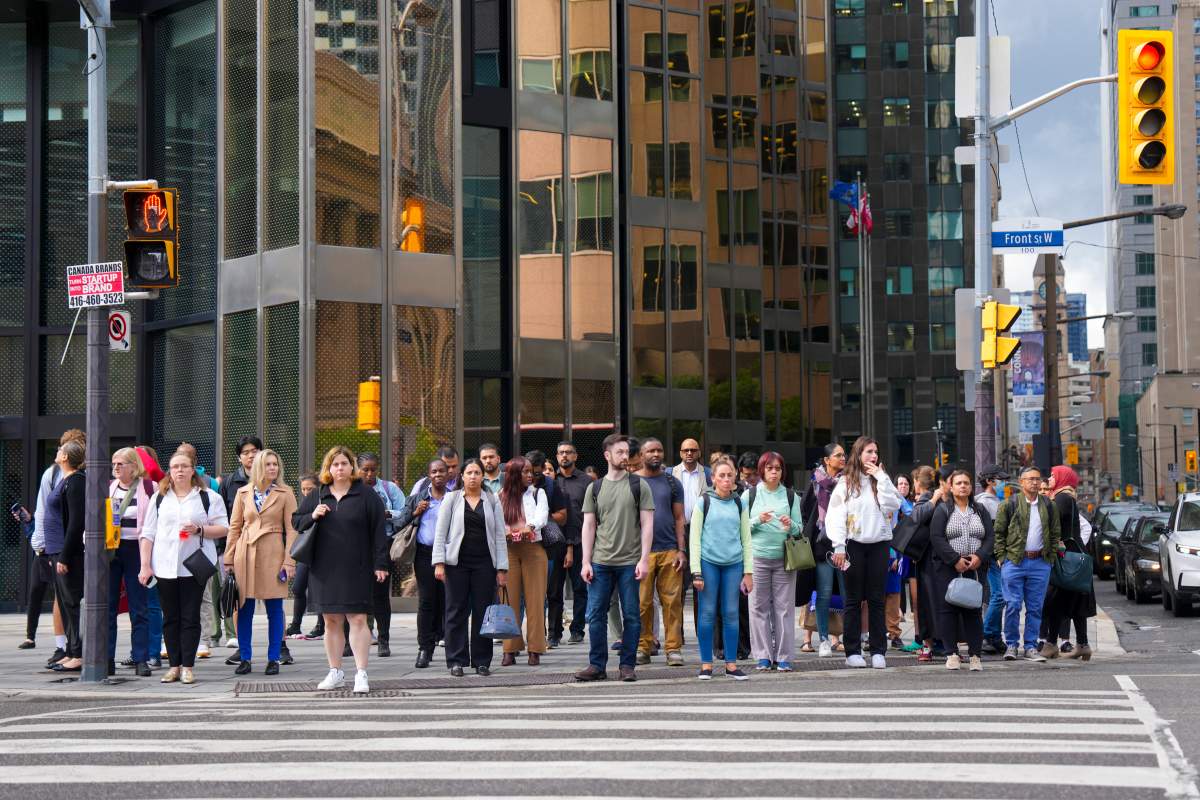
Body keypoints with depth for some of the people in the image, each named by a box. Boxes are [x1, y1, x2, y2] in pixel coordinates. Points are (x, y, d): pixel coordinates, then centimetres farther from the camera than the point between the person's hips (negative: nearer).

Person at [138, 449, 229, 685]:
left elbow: (223, 529, 2)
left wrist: (199, 529, -14)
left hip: (193, 566, -2)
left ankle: (187, 667, 1)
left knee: (190, 618, -3)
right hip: (165, 566, 3)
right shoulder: (159, 498, 14)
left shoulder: (208, 498, 6)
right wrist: (145, 565, 4)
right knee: (170, 618, 4)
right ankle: (174, 665, 9)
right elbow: (148, 533, 12)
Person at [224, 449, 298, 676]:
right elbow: (234, 527, 11)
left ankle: (273, 659, 8)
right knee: (244, 609, 4)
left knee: (274, 610, 1)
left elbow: (291, 529, 0)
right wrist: (229, 559, 5)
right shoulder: (243, 493, 8)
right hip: (245, 554, 2)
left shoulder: (285, 494, 2)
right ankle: (245, 659, 12)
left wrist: (289, 561, -8)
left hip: (273, 554, -2)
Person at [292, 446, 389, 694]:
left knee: (357, 620, -8)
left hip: (356, 569, -4)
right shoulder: (316, 497, 11)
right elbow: (296, 522, 16)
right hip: (324, 569, 4)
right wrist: (312, 516, -6)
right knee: (331, 621, 8)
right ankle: (335, 673, 16)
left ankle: (361, 674, -6)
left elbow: (379, 531, -1)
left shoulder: (367, 496, 1)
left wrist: (380, 564, -7)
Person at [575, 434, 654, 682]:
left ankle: (627, 666, 9)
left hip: (630, 562, -2)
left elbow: (647, 524, 0)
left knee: (631, 616, 1)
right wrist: (586, 562, 1)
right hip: (600, 562, 2)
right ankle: (597, 665, 9)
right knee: (596, 615, 1)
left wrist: (644, 559, -8)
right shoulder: (595, 488, 9)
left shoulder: (639, 485, 3)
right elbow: (588, 526, 9)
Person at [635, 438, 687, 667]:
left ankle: (673, 648, 0)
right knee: (642, 603, -1)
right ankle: (643, 648, 7)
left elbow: (679, 518, 10)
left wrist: (681, 550, 0)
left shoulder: (672, 482, 12)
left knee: (672, 601, -3)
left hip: (669, 550, 1)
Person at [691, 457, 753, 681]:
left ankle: (731, 663, 8)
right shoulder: (704, 502, 3)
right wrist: (696, 571, -7)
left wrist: (748, 572, 6)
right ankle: (706, 664, 5)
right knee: (707, 613, -1)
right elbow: (694, 538, 0)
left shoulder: (739, 504, 11)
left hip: (733, 563, 2)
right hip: (708, 561, -2)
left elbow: (746, 539, 13)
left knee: (731, 613, 2)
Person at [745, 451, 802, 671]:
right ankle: (763, 656, 5)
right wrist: (758, 520, -13)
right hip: (758, 556, -1)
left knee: (784, 607, -1)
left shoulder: (790, 495, 10)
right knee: (759, 606, -1)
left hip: (784, 557, 1)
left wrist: (791, 526, -12)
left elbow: (800, 527, 9)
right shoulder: (750, 494, 6)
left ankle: (783, 657, 3)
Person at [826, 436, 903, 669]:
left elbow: (893, 505, -5)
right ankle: (853, 651, 5)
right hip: (854, 545, -2)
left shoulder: (881, 480, 11)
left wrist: (881, 477, -7)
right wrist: (839, 547, -11)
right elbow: (835, 515, -3)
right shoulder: (846, 482, 3)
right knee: (854, 599, 2)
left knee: (876, 599, 3)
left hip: (879, 544, 2)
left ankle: (878, 651, 5)